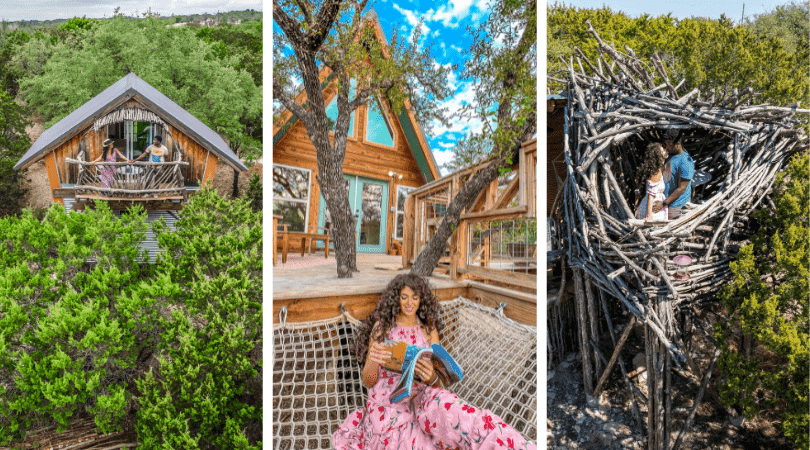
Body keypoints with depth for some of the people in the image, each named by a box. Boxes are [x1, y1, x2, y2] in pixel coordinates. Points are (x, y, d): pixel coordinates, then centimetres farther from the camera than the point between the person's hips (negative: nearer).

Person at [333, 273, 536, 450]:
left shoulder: (429, 330, 8)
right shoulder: (382, 326, 3)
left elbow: (439, 382, 3)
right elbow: (368, 381, 1)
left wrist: (432, 378, -22)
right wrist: (372, 360, -23)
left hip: (420, 398, 1)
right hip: (387, 406, 0)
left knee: (443, 403, -36)